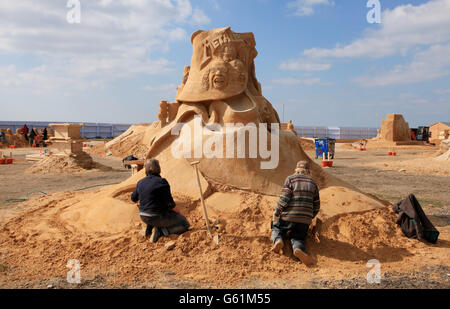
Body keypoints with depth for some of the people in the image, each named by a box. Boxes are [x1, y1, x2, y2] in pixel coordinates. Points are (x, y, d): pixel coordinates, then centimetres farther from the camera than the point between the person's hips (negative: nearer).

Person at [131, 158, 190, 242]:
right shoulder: (162, 182, -18)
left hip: (143, 217, 7)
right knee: (184, 224, 4)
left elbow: (133, 198, 16)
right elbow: (169, 202, -15)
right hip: (157, 217, -7)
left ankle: (150, 227, 16)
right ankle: (160, 231, -10)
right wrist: (175, 210, 3)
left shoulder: (141, 182, 2)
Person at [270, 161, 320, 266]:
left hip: (288, 217, -2)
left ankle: (278, 240, -11)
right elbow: (316, 206, 13)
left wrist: (276, 214, -1)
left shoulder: (290, 179, 0)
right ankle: (298, 249, -24)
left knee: (277, 228, 24)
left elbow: (284, 199, -11)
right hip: (305, 220, 2)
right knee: (298, 238, 13)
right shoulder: (313, 183, 12)